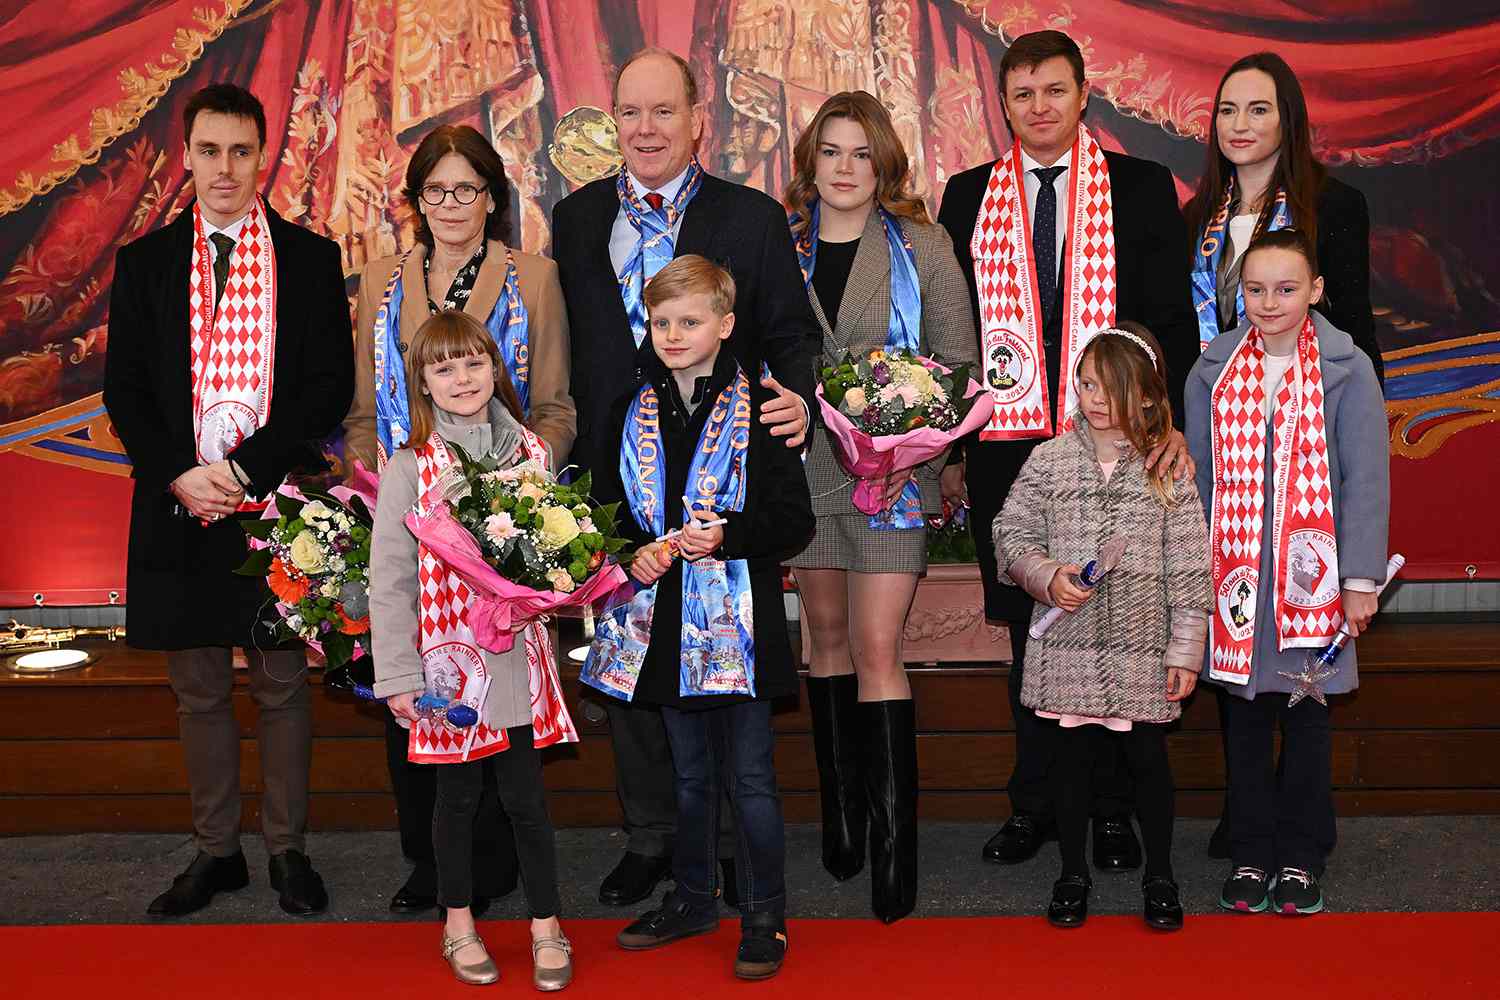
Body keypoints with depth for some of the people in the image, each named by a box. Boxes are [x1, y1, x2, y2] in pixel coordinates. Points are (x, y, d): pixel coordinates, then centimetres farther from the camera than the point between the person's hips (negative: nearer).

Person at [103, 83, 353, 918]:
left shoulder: (310, 258, 3)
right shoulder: (145, 263, 8)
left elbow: (332, 386, -3)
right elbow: (124, 391, 6)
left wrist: (242, 469, -13)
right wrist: (180, 474, -10)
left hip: (279, 501, -2)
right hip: (179, 506, 2)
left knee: (284, 685, 7)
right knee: (199, 691, 11)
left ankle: (289, 849, 20)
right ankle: (217, 851, 24)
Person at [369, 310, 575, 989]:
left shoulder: (530, 453, 4)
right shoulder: (409, 467, -6)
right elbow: (389, 578, -4)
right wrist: (397, 674, -6)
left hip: (517, 657, 2)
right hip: (448, 658, -2)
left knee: (525, 795, 5)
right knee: (457, 794, 10)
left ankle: (546, 925, 22)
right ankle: (458, 923, 29)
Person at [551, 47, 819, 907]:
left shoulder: (753, 219, 2)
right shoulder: (576, 218, 10)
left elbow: (792, 333, 2)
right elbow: (564, 346, 11)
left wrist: (800, 400, -18)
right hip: (614, 472, 3)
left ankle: (731, 835, 21)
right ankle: (650, 836, 25)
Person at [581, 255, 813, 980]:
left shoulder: (759, 409, -5)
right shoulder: (634, 414, 8)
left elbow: (795, 520, -8)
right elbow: (608, 508, 13)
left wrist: (726, 536, -22)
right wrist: (636, 554, -7)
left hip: (738, 619, -4)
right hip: (665, 620, 4)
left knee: (750, 778, 2)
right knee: (690, 773, 17)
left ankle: (763, 918, 15)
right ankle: (691, 899, 32)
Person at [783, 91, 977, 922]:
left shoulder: (922, 247, 1)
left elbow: (959, 365, 1)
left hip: (892, 471, -3)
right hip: (804, 467, 3)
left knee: (877, 651, -8)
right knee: (829, 638, 12)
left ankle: (895, 839, -2)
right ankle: (841, 814, 25)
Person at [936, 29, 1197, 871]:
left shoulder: (1141, 188, 4)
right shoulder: (969, 196, 9)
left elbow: (1171, 318, 1)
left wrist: (1166, 417, -13)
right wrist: (954, 446, 7)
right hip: (1007, 446, 2)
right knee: (1029, 628, 9)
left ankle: (1112, 809, 18)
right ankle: (1037, 802, 22)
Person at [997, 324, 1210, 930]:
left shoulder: (1168, 470, -2)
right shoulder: (1050, 460, 0)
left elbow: (1188, 568, -1)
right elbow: (1011, 534, 4)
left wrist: (1185, 651, -3)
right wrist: (1047, 577, -14)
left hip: (1141, 651, -1)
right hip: (1068, 646, 1)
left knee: (1148, 758, 8)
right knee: (1072, 756, 10)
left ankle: (1159, 875, 26)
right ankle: (1072, 873, 26)